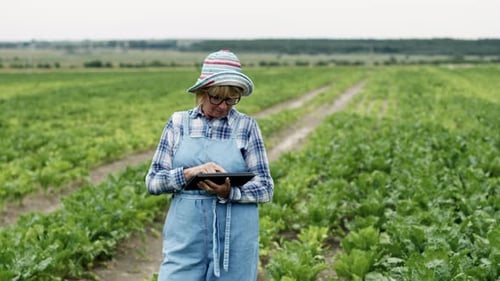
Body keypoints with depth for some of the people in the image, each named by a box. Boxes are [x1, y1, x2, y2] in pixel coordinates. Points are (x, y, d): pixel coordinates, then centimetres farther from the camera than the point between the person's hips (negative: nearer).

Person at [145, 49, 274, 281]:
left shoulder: (247, 126, 2)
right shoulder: (178, 123, 5)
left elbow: (266, 188, 1)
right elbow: (152, 181, 4)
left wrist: (230, 192, -19)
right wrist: (189, 173, -15)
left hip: (235, 240, 0)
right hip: (185, 237, 1)